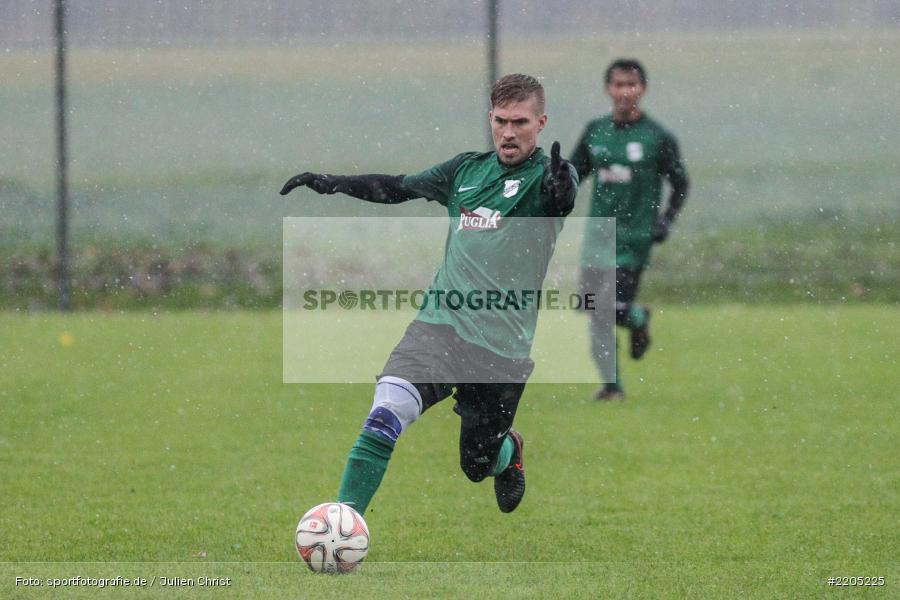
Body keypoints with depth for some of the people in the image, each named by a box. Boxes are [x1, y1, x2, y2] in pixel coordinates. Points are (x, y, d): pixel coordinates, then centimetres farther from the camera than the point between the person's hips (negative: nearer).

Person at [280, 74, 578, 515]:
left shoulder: (546, 176, -4)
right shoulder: (468, 169, 11)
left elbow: (563, 199, -28)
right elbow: (398, 188, 24)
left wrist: (562, 193, -51)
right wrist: (331, 183, 15)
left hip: (502, 346, -3)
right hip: (439, 325, 3)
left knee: (477, 465, 11)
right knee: (385, 415, -22)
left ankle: (511, 451, 48)